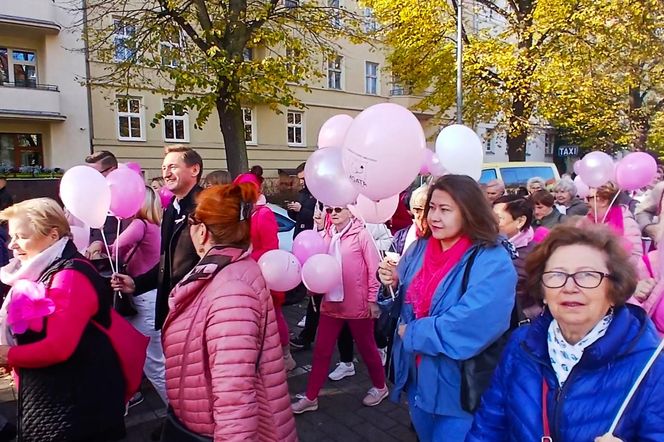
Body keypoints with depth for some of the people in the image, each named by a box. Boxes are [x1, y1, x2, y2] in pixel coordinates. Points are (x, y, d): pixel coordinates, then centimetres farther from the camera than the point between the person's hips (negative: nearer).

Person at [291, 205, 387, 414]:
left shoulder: (361, 234, -12)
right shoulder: (327, 236, 4)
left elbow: (374, 268, -11)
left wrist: (372, 299, -10)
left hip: (357, 305, -5)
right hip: (331, 303, 5)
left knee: (367, 348, 14)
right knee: (321, 351, 10)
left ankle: (380, 387, 37)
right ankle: (310, 397, 22)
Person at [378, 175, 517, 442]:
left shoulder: (492, 262, -21)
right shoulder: (419, 248, 0)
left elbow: (471, 326, -31)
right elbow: (406, 303, 10)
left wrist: (412, 333, -19)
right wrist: (393, 284, -13)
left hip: (459, 387, -6)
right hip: (417, 377, 6)